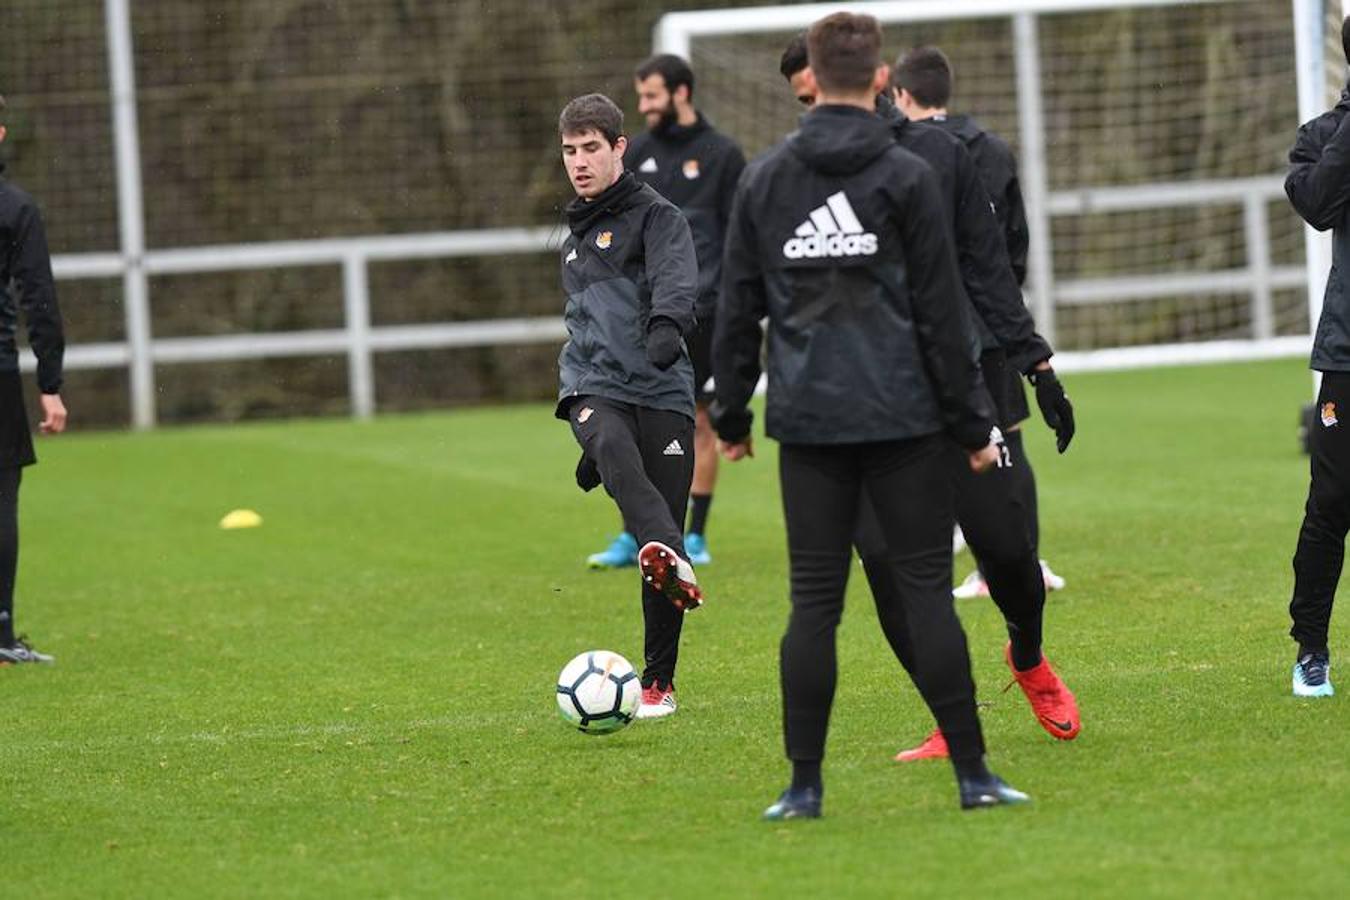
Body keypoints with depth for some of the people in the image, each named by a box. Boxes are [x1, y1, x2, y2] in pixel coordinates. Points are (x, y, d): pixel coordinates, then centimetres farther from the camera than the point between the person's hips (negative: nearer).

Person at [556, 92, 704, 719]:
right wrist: (593, 443, 33)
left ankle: (659, 681, 7)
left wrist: (668, 324, -44)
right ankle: (668, 556, -58)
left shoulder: (656, 216, 2)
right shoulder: (577, 233, 24)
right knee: (616, 452, -33)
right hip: (592, 387, 4)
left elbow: (676, 280, -20)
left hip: (660, 391, -4)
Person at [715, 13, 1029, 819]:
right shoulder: (906, 177, -4)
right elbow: (942, 313, -4)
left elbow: (739, 309, 9)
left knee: (814, 602, 5)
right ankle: (973, 774, 1)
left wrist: (731, 414, 18)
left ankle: (804, 785, 3)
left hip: (808, 420, 2)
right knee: (927, 590, 0)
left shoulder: (763, 181, 6)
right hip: (903, 418, -2)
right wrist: (972, 421, 1)